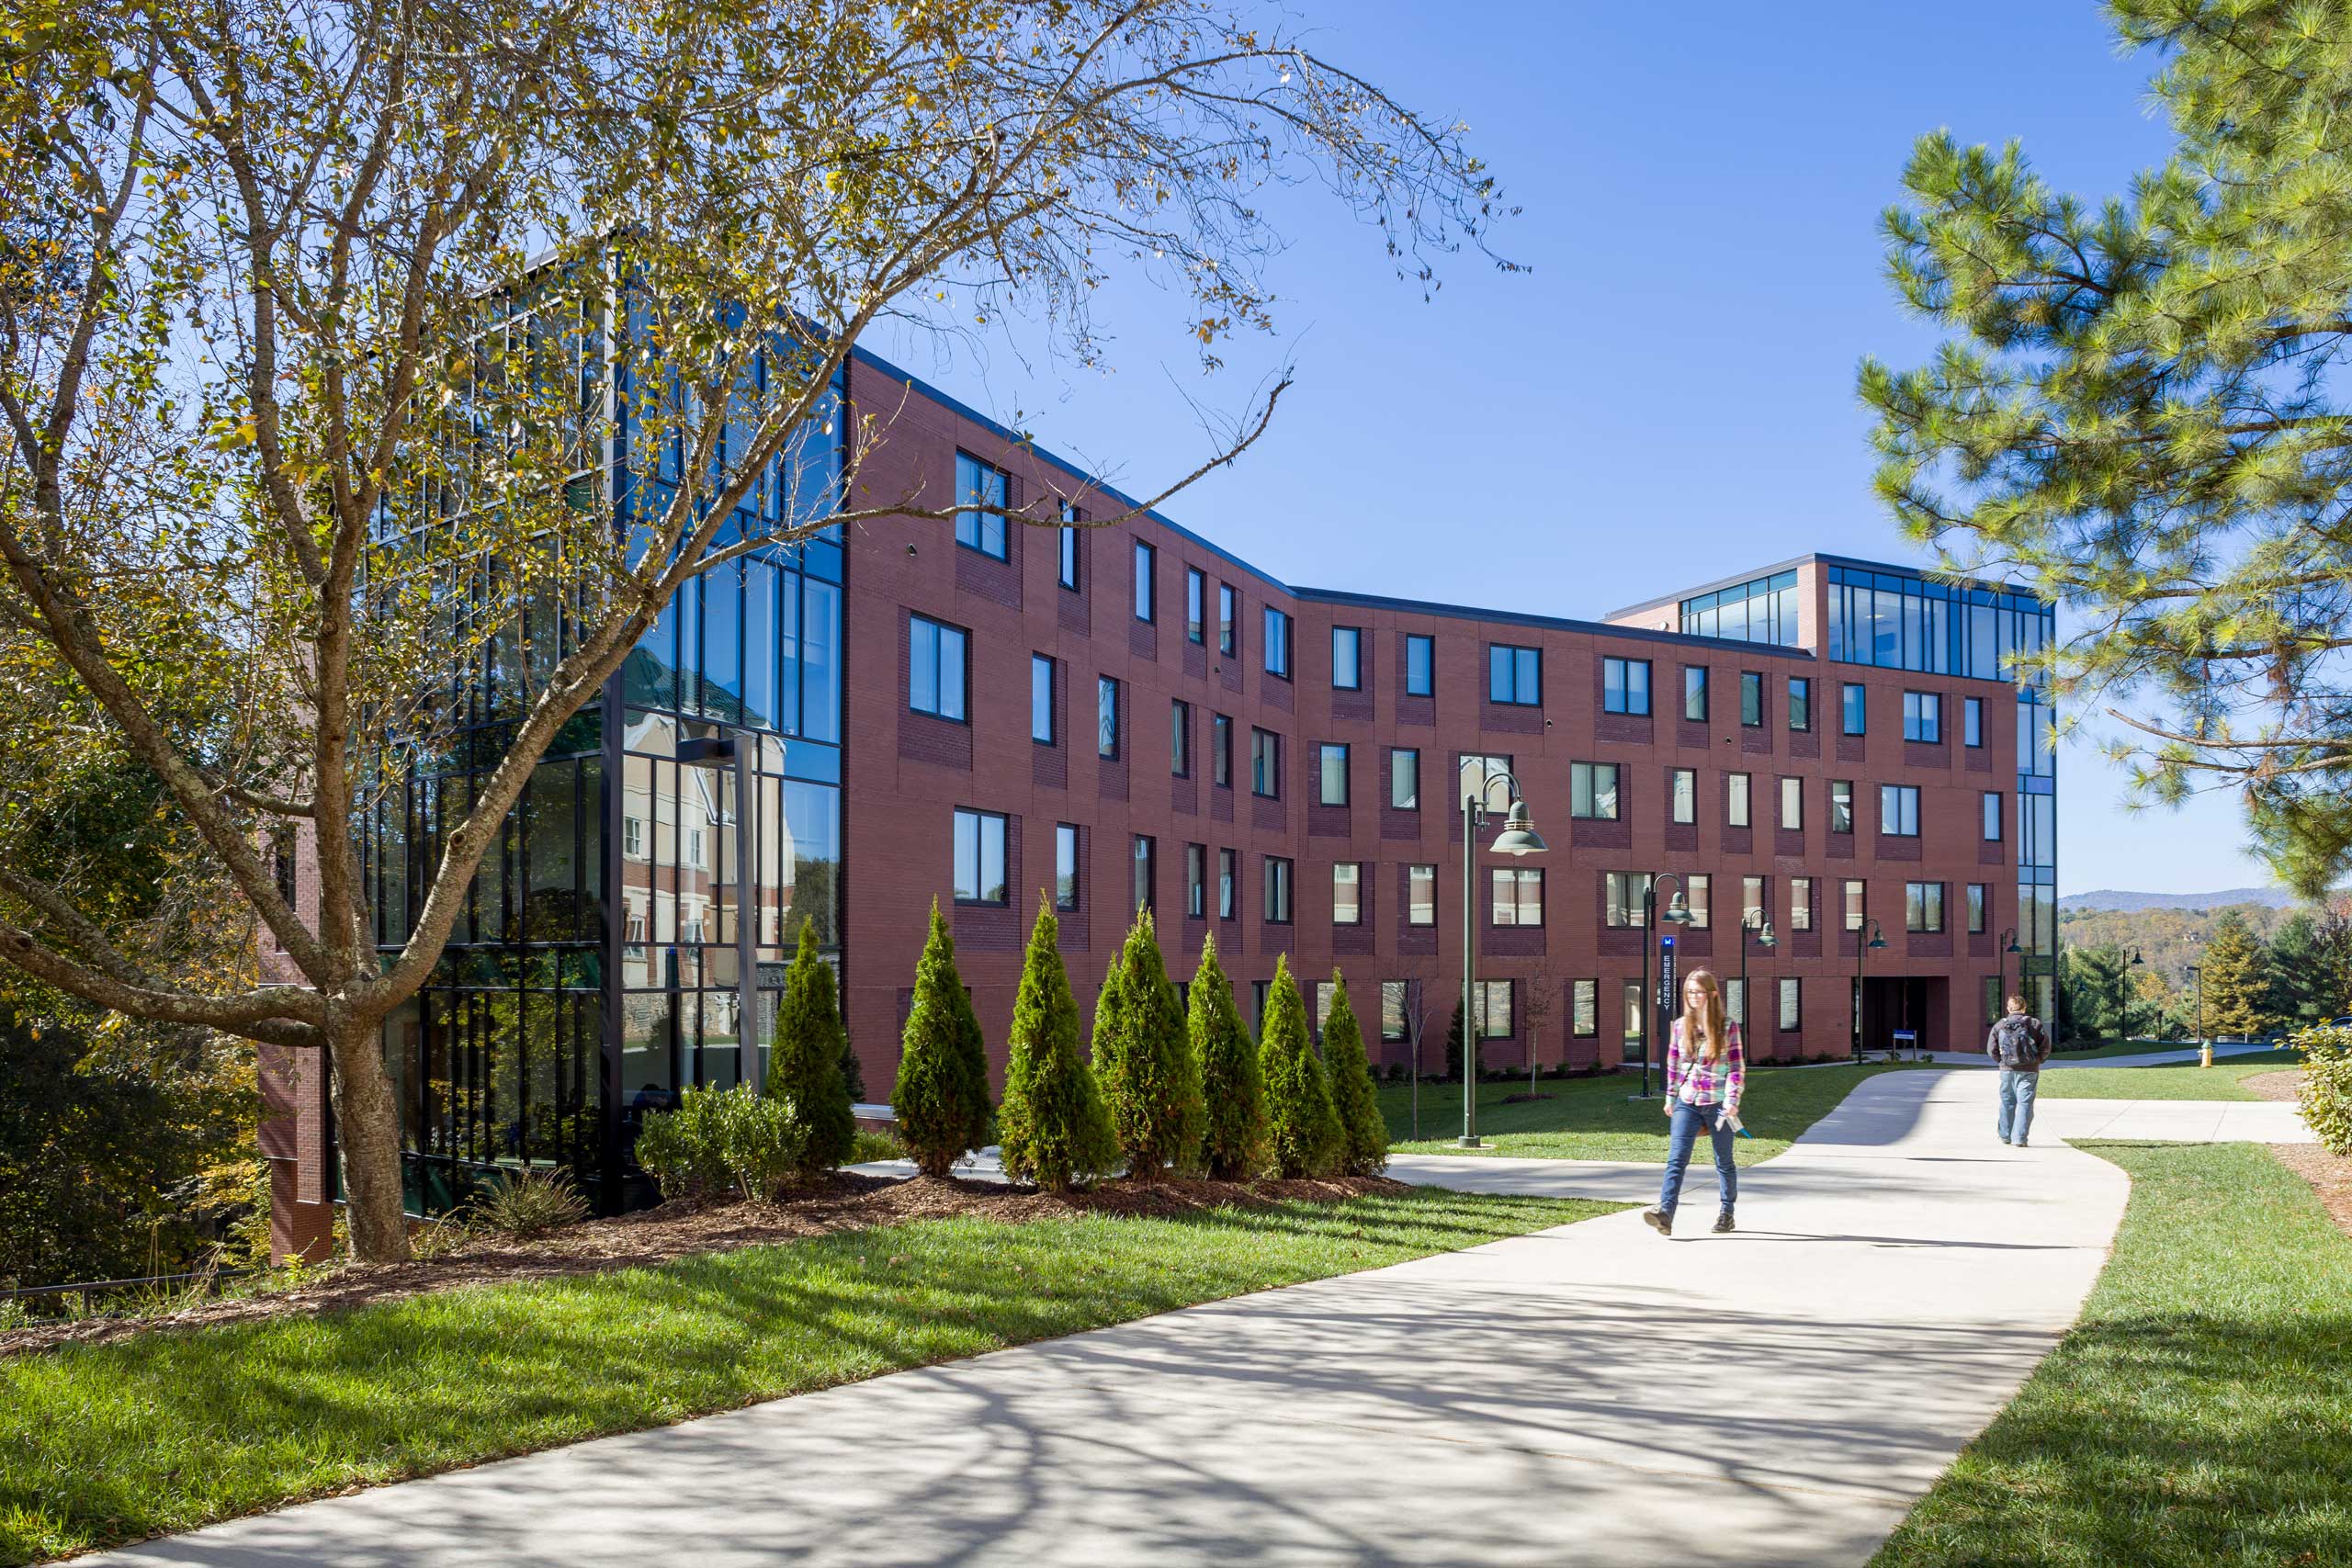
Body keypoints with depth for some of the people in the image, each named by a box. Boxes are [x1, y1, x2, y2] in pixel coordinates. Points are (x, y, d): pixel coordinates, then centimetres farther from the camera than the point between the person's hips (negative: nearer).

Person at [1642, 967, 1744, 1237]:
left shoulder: (1728, 1027, -3)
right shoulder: (1680, 1026, 7)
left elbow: (1737, 1067, -5)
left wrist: (1732, 1099, -14)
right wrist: (1670, 1096, 13)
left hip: (1718, 1104, -2)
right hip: (1687, 1103, 2)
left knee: (1724, 1162, 12)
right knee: (1676, 1159, -13)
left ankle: (1727, 1213, 29)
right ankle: (1665, 1214, -24)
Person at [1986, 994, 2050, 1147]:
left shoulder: (1999, 1026, 3)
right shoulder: (2035, 1024, -2)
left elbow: (1991, 1049, 1)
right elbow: (2045, 1046, -5)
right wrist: (2039, 1060, 10)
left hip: (2007, 1070, 2)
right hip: (2029, 1071, -2)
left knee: (2007, 1101, 16)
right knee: (2025, 1103, -1)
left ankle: (2005, 1135, 27)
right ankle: (2019, 1138, -8)